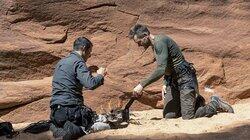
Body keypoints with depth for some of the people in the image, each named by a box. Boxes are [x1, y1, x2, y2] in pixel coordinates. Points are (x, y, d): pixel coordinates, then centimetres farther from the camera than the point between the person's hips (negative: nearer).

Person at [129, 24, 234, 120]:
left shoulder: (160, 42, -20)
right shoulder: (154, 46, 12)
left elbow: (161, 69, -31)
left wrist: (142, 85, -27)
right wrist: (165, 84, 7)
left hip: (185, 79, -10)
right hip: (173, 81, 10)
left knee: (188, 117, -11)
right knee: (168, 115, 4)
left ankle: (215, 104, 11)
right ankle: (197, 102, 22)